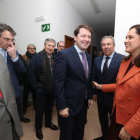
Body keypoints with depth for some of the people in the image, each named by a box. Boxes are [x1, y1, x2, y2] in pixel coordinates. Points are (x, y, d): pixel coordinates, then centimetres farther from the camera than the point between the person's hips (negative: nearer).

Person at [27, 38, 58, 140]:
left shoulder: (56, 58, -1)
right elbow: (30, 73, -11)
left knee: (49, 108, 22)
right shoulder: (37, 57, -10)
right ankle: (38, 128, 38)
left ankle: (48, 123, 47)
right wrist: (36, 86, -12)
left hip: (52, 89, 4)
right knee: (40, 109, 13)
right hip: (41, 89, -3)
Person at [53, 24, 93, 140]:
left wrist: (90, 97, 10)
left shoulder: (89, 57, 6)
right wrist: (62, 107, -17)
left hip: (84, 103, 7)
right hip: (69, 105, -6)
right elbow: (58, 83, -20)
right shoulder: (64, 55, -18)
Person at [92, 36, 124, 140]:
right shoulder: (97, 60, 1)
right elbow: (94, 77, 4)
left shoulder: (122, 59, -15)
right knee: (103, 119, 24)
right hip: (100, 96, 5)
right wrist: (94, 92, 6)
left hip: (114, 97, -4)